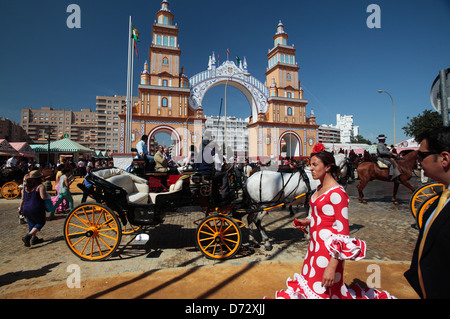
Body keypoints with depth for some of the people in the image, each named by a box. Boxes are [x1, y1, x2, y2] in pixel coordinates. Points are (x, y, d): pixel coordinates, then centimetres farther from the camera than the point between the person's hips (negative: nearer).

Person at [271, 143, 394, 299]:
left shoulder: (337, 193, -19)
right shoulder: (319, 188, 8)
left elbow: (342, 231, -20)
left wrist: (332, 266, -21)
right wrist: (307, 221, 3)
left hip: (328, 251, -9)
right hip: (315, 245, 9)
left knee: (321, 292, 7)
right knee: (308, 286, 19)